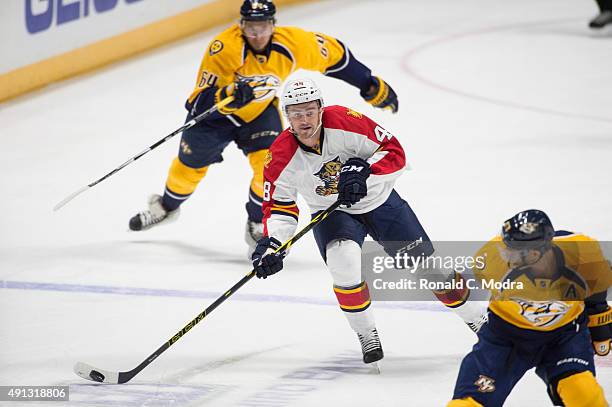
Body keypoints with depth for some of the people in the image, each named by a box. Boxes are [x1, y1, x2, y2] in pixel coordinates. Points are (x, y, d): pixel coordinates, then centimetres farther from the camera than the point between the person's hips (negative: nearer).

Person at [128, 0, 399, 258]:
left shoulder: (293, 44, -28)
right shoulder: (223, 48, -35)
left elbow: (334, 54, -11)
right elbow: (201, 101, -32)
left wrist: (372, 86, -7)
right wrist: (230, 96, -53)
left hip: (262, 112, 1)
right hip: (217, 110, -1)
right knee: (191, 164, 12)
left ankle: (257, 228, 4)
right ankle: (167, 207, 44)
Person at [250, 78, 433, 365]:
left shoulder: (344, 122, -27)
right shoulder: (281, 157, -22)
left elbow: (394, 151, -21)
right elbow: (279, 207, -10)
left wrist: (362, 172, -36)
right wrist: (270, 244, -26)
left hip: (379, 202, 0)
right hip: (332, 214, 0)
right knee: (343, 260, -31)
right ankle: (367, 336, -11)